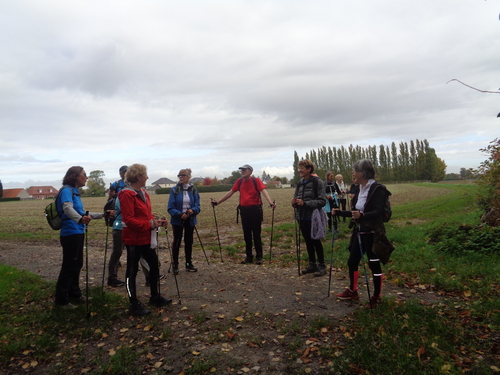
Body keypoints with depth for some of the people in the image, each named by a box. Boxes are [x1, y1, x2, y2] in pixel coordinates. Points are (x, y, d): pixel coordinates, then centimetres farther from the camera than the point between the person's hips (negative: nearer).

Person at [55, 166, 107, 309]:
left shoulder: (75, 192, 14)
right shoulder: (66, 190, -13)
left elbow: (83, 213, 22)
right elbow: (67, 208, -33)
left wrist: (103, 214, 20)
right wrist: (80, 219, -52)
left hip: (78, 233, 9)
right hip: (70, 234, -9)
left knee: (77, 265, 16)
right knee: (69, 266, -1)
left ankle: (74, 294, 29)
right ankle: (61, 300, 12)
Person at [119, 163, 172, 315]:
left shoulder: (143, 192, 10)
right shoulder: (127, 194, -17)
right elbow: (129, 220, -23)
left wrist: (157, 221, 0)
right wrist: (150, 224, -24)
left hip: (146, 238, 9)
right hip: (134, 239, -9)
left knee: (154, 265, 16)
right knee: (132, 270, 4)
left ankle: (155, 297, 32)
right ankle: (134, 305, 17)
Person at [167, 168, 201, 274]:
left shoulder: (193, 190, -1)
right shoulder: (174, 190, -7)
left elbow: (197, 206, -1)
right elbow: (170, 208, -10)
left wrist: (193, 210, -23)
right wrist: (180, 214, -25)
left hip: (190, 220, 2)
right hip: (177, 220, -2)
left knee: (189, 241, 12)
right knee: (177, 241, 7)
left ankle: (189, 263, 25)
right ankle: (175, 264, 19)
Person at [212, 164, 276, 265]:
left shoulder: (256, 180, -7)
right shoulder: (240, 181, 6)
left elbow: (264, 191, -20)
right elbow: (230, 192, 11)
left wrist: (271, 202, -38)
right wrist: (217, 202, 10)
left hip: (255, 210, -4)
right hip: (244, 210, 5)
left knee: (256, 234, 2)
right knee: (246, 234, 10)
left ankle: (259, 257, 13)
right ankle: (249, 256, 21)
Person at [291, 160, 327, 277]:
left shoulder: (317, 182, -11)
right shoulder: (300, 183, 8)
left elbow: (322, 201, -16)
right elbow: (296, 199, 17)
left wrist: (305, 203, -22)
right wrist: (294, 202, -7)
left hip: (313, 217, -6)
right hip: (302, 217, 6)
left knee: (315, 241, 2)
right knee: (308, 241, 14)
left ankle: (322, 266, 17)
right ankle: (312, 264, 27)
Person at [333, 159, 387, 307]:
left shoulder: (377, 189, -16)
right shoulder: (359, 189, 8)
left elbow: (378, 212, -24)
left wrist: (362, 215, -39)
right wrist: (340, 212, 10)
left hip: (372, 233, -8)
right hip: (359, 232, 8)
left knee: (374, 264, 5)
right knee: (352, 261, 15)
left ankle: (376, 296, 23)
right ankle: (352, 291, 32)